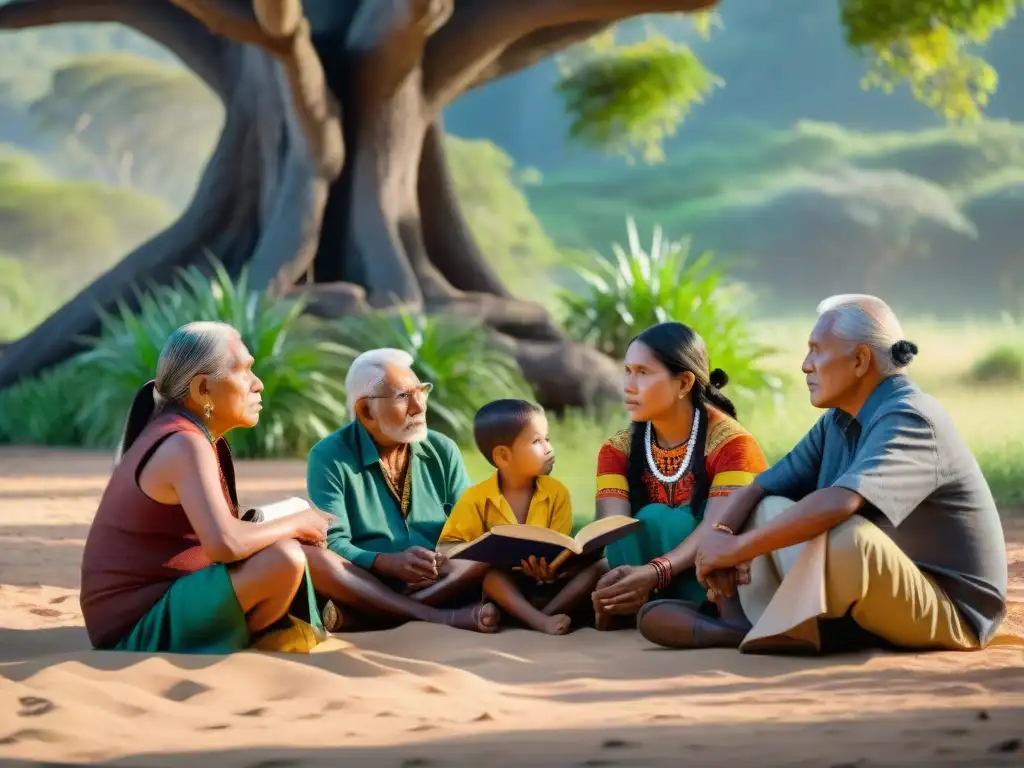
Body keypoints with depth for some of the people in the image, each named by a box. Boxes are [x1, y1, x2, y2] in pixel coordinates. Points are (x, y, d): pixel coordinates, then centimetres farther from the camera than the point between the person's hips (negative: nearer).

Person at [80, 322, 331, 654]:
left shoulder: (168, 433, 12)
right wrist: (296, 523, -14)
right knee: (285, 560, -25)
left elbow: (217, 537, 15)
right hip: (138, 629, -10)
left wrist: (287, 523, 1)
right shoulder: (185, 444, -18)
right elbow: (224, 544, -31)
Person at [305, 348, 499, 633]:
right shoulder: (329, 457, -2)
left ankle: (356, 615, -34)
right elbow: (331, 545, -13)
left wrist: (452, 557, -21)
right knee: (313, 557, -32)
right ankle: (444, 617, -38)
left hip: (442, 584, 3)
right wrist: (390, 563, -31)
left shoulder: (443, 451, 11)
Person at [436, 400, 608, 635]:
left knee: (599, 565, -20)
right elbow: (444, 548, -4)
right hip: (502, 587, -2)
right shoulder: (477, 499, -5)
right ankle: (540, 621, -45)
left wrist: (551, 570, -31)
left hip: (545, 584, 2)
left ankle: (547, 614, -35)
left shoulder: (557, 493, -1)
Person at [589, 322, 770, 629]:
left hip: (717, 590, -4)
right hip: (662, 595, 4)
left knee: (657, 520, -29)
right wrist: (619, 580, -39)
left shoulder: (731, 442, -13)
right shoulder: (618, 450, 1)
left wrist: (655, 574, -44)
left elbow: (717, 528, -27)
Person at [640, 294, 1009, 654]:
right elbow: (759, 488, 7)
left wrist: (738, 548, -30)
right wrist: (719, 542, -14)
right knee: (768, 510, 7)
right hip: (884, 599, 9)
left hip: (951, 612, -9)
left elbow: (836, 505, -37)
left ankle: (760, 633, -15)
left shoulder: (909, 420, -22)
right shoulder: (838, 421, 7)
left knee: (846, 534, -35)